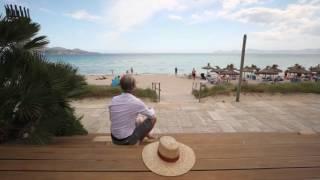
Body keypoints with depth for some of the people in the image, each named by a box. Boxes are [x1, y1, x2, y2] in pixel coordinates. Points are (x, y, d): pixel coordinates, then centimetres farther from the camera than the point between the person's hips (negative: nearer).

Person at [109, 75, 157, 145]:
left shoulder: (113, 100, -6)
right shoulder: (136, 102, -21)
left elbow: (111, 119, 9)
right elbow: (152, 115, -6)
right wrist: (151, 110, 18)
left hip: (114, 139, 6)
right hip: (127, 140, -6)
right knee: (153, 118, 5)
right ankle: (139, 140, 20)